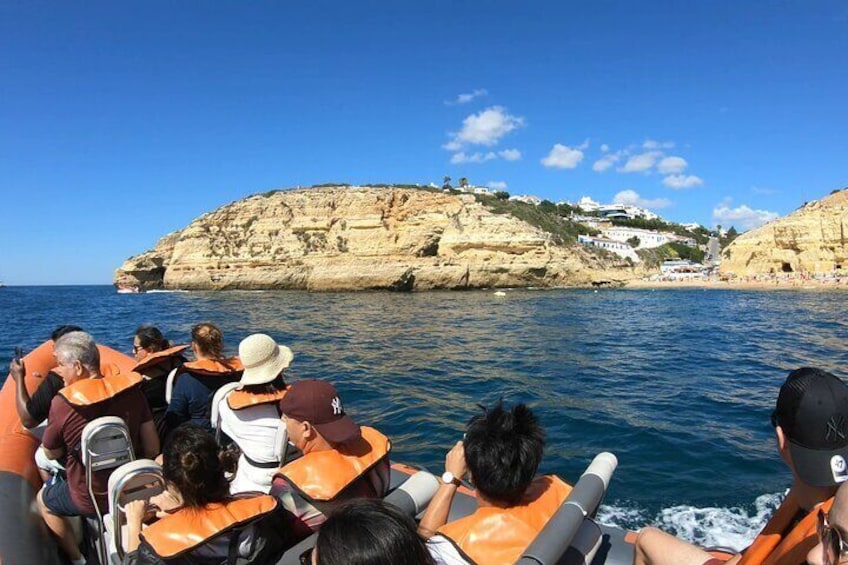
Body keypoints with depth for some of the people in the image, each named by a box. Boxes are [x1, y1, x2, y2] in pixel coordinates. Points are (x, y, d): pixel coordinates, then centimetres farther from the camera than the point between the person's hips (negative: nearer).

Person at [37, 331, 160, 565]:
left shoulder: (63, 402, -23)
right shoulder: (130, 388, -13)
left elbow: (51, 454, -5)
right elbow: (152, 448, -8)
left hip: (90, 499, -4)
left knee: (43, 499, 29)